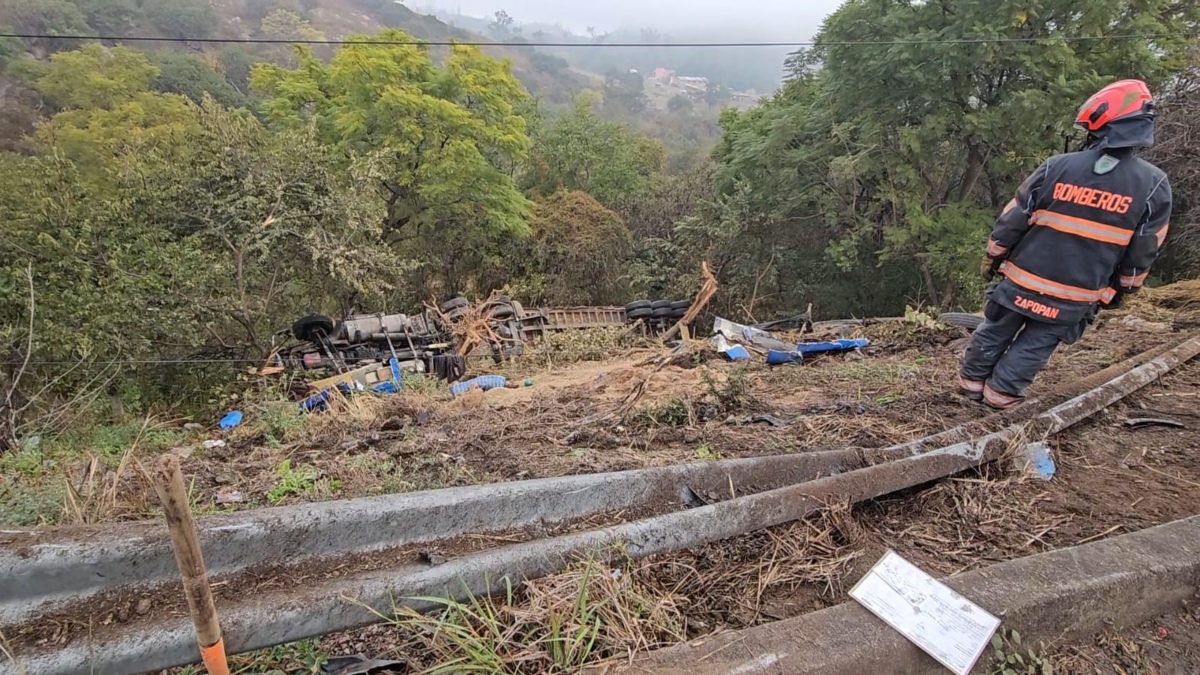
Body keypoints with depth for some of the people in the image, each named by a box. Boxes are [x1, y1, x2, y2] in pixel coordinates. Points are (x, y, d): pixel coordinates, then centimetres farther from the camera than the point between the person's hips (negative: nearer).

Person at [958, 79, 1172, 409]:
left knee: (995, 331, 16)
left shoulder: (1057, 167, -11)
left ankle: (972, 381, 27)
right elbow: (1142, 253, -1)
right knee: (1034, 345, 14)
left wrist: (992, 258, 8)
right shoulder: (1154, 184, -7)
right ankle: (1001, 392, 18)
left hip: (1022, 281, 0)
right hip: (1074, 297, 1)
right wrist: (1119, 289, 13)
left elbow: (1012, 219, -5)